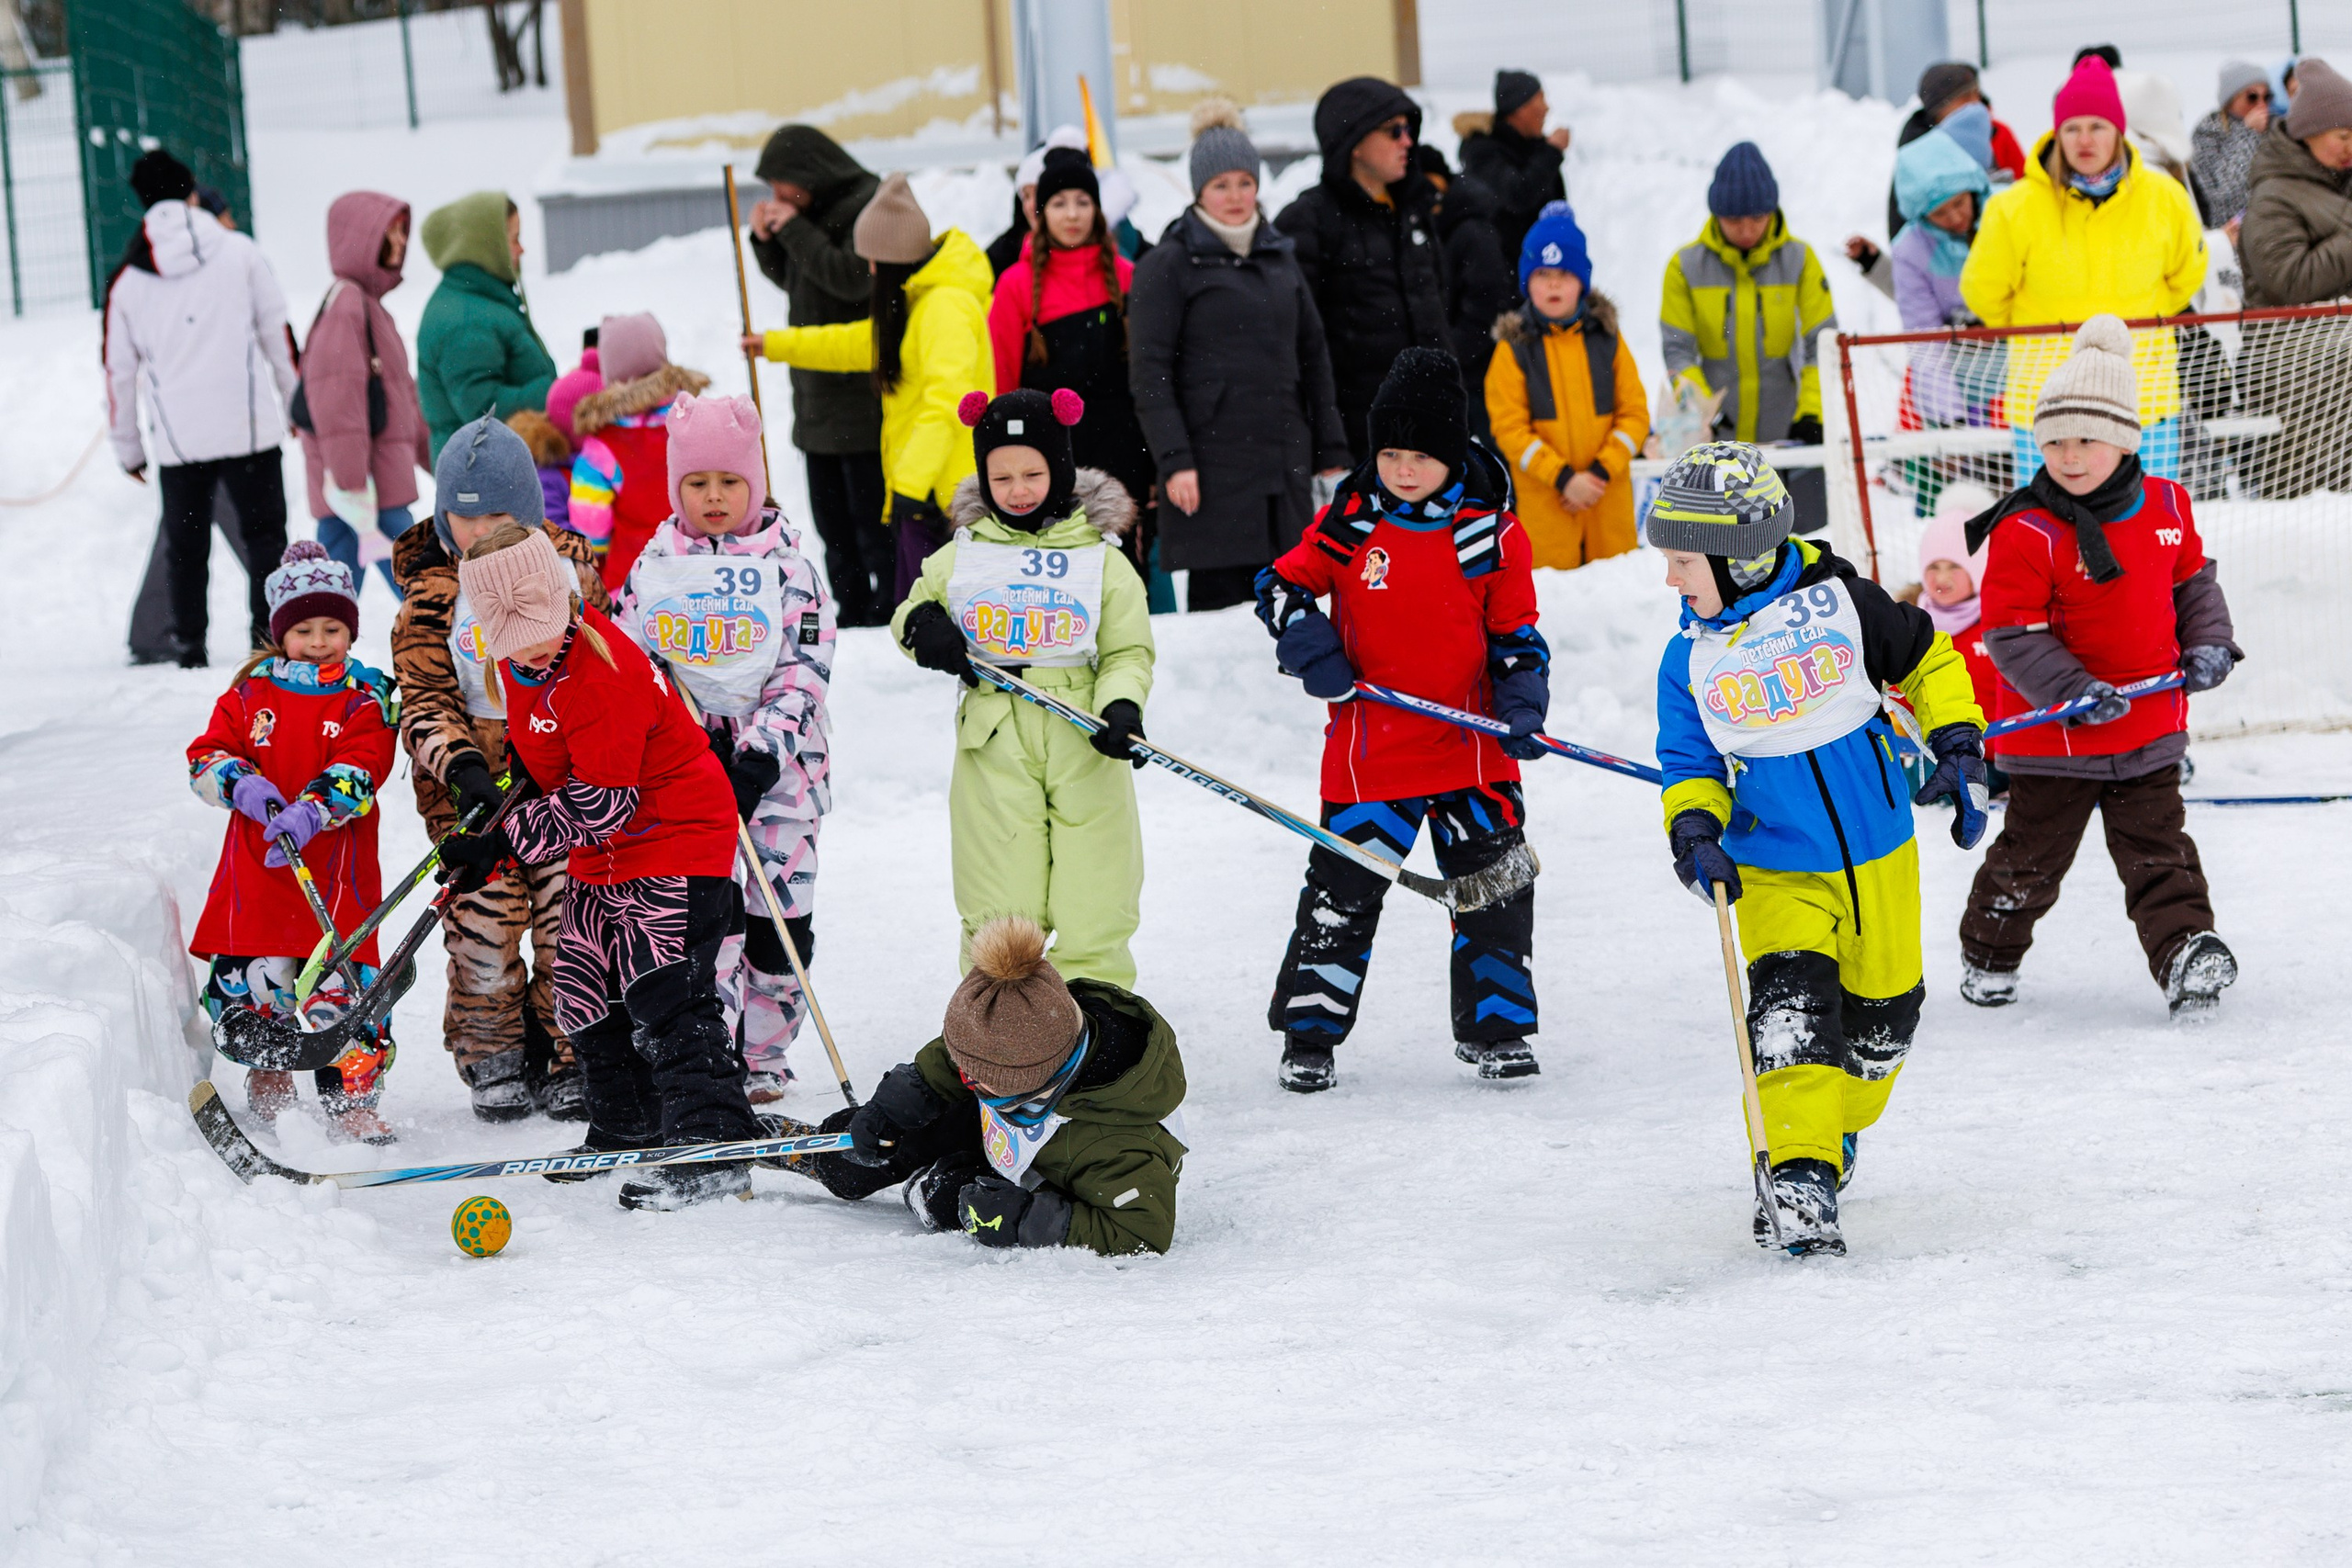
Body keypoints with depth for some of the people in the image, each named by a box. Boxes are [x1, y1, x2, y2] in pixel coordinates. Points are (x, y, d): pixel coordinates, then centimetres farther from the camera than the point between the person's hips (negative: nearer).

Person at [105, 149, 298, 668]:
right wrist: (298, 405, 14)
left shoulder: (128, 282, 5)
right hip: (249, 429, -2)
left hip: (177, 440, 2)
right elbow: (278, 335, 3)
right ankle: (270, 634, -2)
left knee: (185, 544, 12)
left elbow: (119, 371, 9)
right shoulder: (241, 254, 0)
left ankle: (189, 643, 11)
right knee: (264, 533, 5)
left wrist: (127, 448, 18)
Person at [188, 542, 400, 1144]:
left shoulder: (365, 700, 2)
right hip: (256, 869, 3)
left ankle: (351, 1100, 2)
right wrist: (241, 783, -17)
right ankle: (269, 1087, 30)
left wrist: (312, 811, -28)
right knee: (256, 980, 7)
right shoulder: (249, 693, 9)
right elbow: (205, 758, 5)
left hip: (336, 869, -3)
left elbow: (359, 772, -12)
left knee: (341, 988, -8)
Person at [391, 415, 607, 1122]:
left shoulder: (567, 567, 4)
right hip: (474, 780, -1)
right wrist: (460, 767, -24)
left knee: (569, 919, -1)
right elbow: (424, 700, -7)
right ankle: (493, 1059, 11)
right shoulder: (431, 596, -1)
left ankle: (569, 1060, 12)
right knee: (484, 917, -5)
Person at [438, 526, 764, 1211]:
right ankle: (628, 1130, 30)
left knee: (666, 995, -17)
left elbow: (601, 801, -26)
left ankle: (713, 1146, -20)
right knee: (587, 996, 15)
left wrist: (503, 845, -25)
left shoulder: (598, 672, -28)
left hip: (675, 840, -10)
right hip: (603, 853, 10)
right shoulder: (515, 661, -1)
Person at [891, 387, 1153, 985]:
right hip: (994, 747, 1)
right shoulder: (958, 559, 8)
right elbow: (911, 612, 19)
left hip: (1084, 749, -1)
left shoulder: (1103, 561, 4)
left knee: (1092, 912, 2)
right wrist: (921, 624, -6)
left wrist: (1121, 707, -16)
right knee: (1000, 913, 2)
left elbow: (1128, 652, 3)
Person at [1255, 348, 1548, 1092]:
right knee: (1343, 890, 0)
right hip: (1370, 746, -1)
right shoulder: (1349, 522, -2)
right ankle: (1309, 1036, 10)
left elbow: (1515, 635, 4)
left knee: (1496, 886, 4)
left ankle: (1495, 1024, 19)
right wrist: (1313, 653, -11)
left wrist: (1521, 708, -10)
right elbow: (1284, 586, 4)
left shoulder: (1492, 533, -2)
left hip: (1472, 747, 1)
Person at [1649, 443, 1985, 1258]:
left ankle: (1837, 1128, 40)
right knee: (1791, 1008, -21)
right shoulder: (1690, 661, -4)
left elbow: (1928, 660, 3)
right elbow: (1690, 764, 4)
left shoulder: (1837, 602, -11)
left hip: (1878, 854, 0)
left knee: (1879, 1014, 12)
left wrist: (1958, 747, -3)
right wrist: (1693, 827, -15)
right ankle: (1799, 1179, -22)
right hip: (1775, 871, 0)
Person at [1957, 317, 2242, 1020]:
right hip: (2054, 734, -3)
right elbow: (2012, 634, -16)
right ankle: (1989, 952, 30)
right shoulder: (2026, 534, -17)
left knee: (2158, 849, 2)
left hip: (2151, 723, 3)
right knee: (2032, 853, 10)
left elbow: (2192, 581, 16)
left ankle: (2186, 950, -2)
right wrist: (2074, 691, -26)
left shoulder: (2167, 507, 0)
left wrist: (2208, 645, 0)